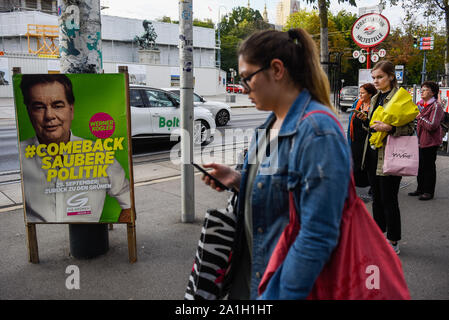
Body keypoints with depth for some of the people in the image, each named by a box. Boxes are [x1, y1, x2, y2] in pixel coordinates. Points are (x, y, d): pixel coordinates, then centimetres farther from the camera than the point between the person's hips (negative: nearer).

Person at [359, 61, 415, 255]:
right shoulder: (375, 98, 15)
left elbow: (410, 128, -12)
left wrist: (390, 128, -27)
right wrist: (365, 120, 2)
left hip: (389, 156, -8)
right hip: (373, 153, 8)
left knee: (388, 199, -1)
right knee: (377, 197, 16)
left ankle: (394, 242, 13)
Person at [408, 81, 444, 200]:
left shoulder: (436, 106, -13)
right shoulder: (421, 104, 13)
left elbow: (432, 126, -23)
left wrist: (420, 117, -15)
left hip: (430, 141, -8)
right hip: (421, 140, 8)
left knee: (429, 166, 0)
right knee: (420, 165, 14)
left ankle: (429, 192, 10)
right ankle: (420, 189, 26)